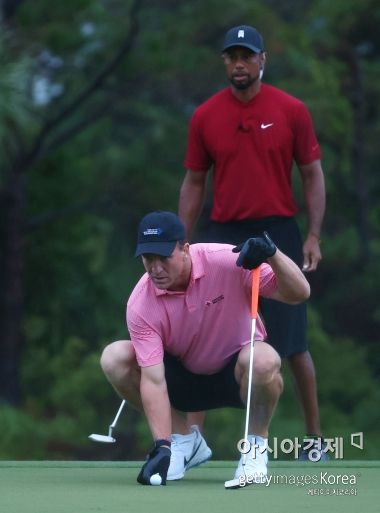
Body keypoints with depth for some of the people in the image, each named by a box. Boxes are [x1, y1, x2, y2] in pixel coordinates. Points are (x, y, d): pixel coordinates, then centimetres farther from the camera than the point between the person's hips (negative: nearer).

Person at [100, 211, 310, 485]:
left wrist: (273, 256, -43)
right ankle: (185, 439, -3)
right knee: (114, 357, -23)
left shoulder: (226, 261, -25)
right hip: (184, 378, 2)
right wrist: (162, 446, -35)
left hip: (235, 375, -2)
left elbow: (299, 293, -23)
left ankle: (256, 446, -10)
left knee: (263, 359, -38)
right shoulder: (140, 305, -22)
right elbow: (153, 379, -25)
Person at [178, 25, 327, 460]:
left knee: (293, 346, 2)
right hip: (224, 236, 2)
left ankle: (315, 436, 14)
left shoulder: (291, 111, -1)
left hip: (279, 234, -2)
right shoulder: (205, 117, 3)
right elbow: (193, 184, 10)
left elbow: (312, 175, 3)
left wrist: (313, 236, -6)